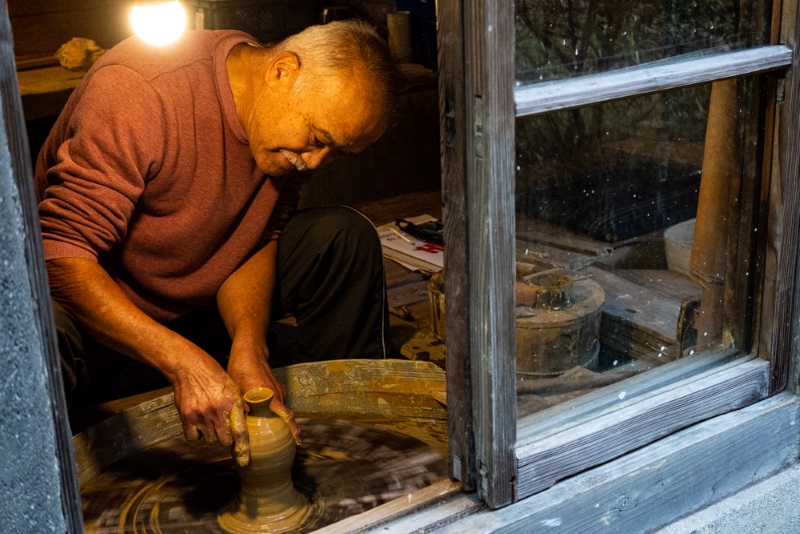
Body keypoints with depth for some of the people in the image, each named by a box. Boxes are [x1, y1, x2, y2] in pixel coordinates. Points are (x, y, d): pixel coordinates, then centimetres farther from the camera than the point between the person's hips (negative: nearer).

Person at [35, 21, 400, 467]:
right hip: (95, 311, -6)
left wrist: (248, 347, -27)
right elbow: (61, 257, -34)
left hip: (197, 304, 6)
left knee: (346, 239, -10)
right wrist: (184, 362, -43)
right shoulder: (135, 91, -31)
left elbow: (258, 243, -6)